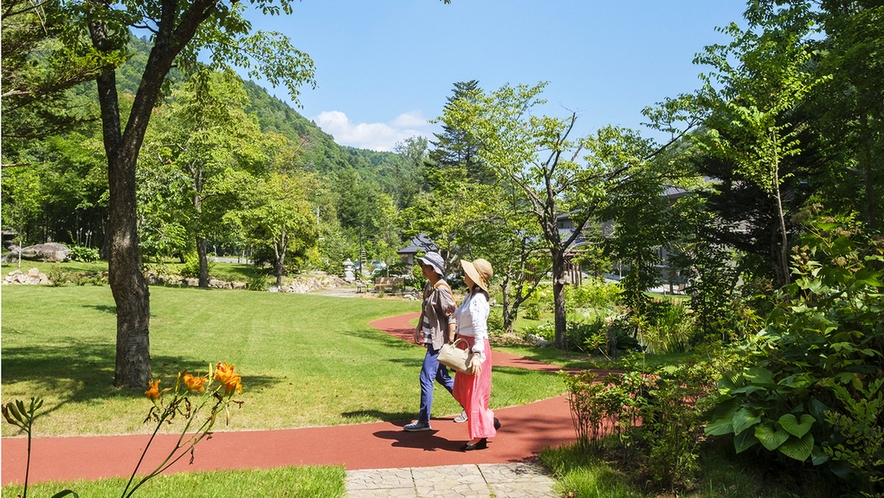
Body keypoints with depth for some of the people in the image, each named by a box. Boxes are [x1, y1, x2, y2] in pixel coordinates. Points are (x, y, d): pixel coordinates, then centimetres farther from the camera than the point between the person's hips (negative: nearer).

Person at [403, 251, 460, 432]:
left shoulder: (441, 289, -18)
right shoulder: (428, 286, 9)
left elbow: (451, 316, -19)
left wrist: (451, 342, -19)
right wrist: (418, 329, 12)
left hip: (439, 341, -10)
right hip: (431, 340, 10)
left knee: (426, 378, -6)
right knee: (442, 376, 18)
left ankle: (424, 421, 5)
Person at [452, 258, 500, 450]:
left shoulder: (478, 299, -19)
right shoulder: (470, 295, 10)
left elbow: (479, 329, -24)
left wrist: (477, 354, -28)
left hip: (476, 348, -10)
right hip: (466, 346, 10)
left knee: (474, 392, 0)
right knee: (461, 390, 16)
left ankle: (479, 437, 12)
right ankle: (489, 421, 27)